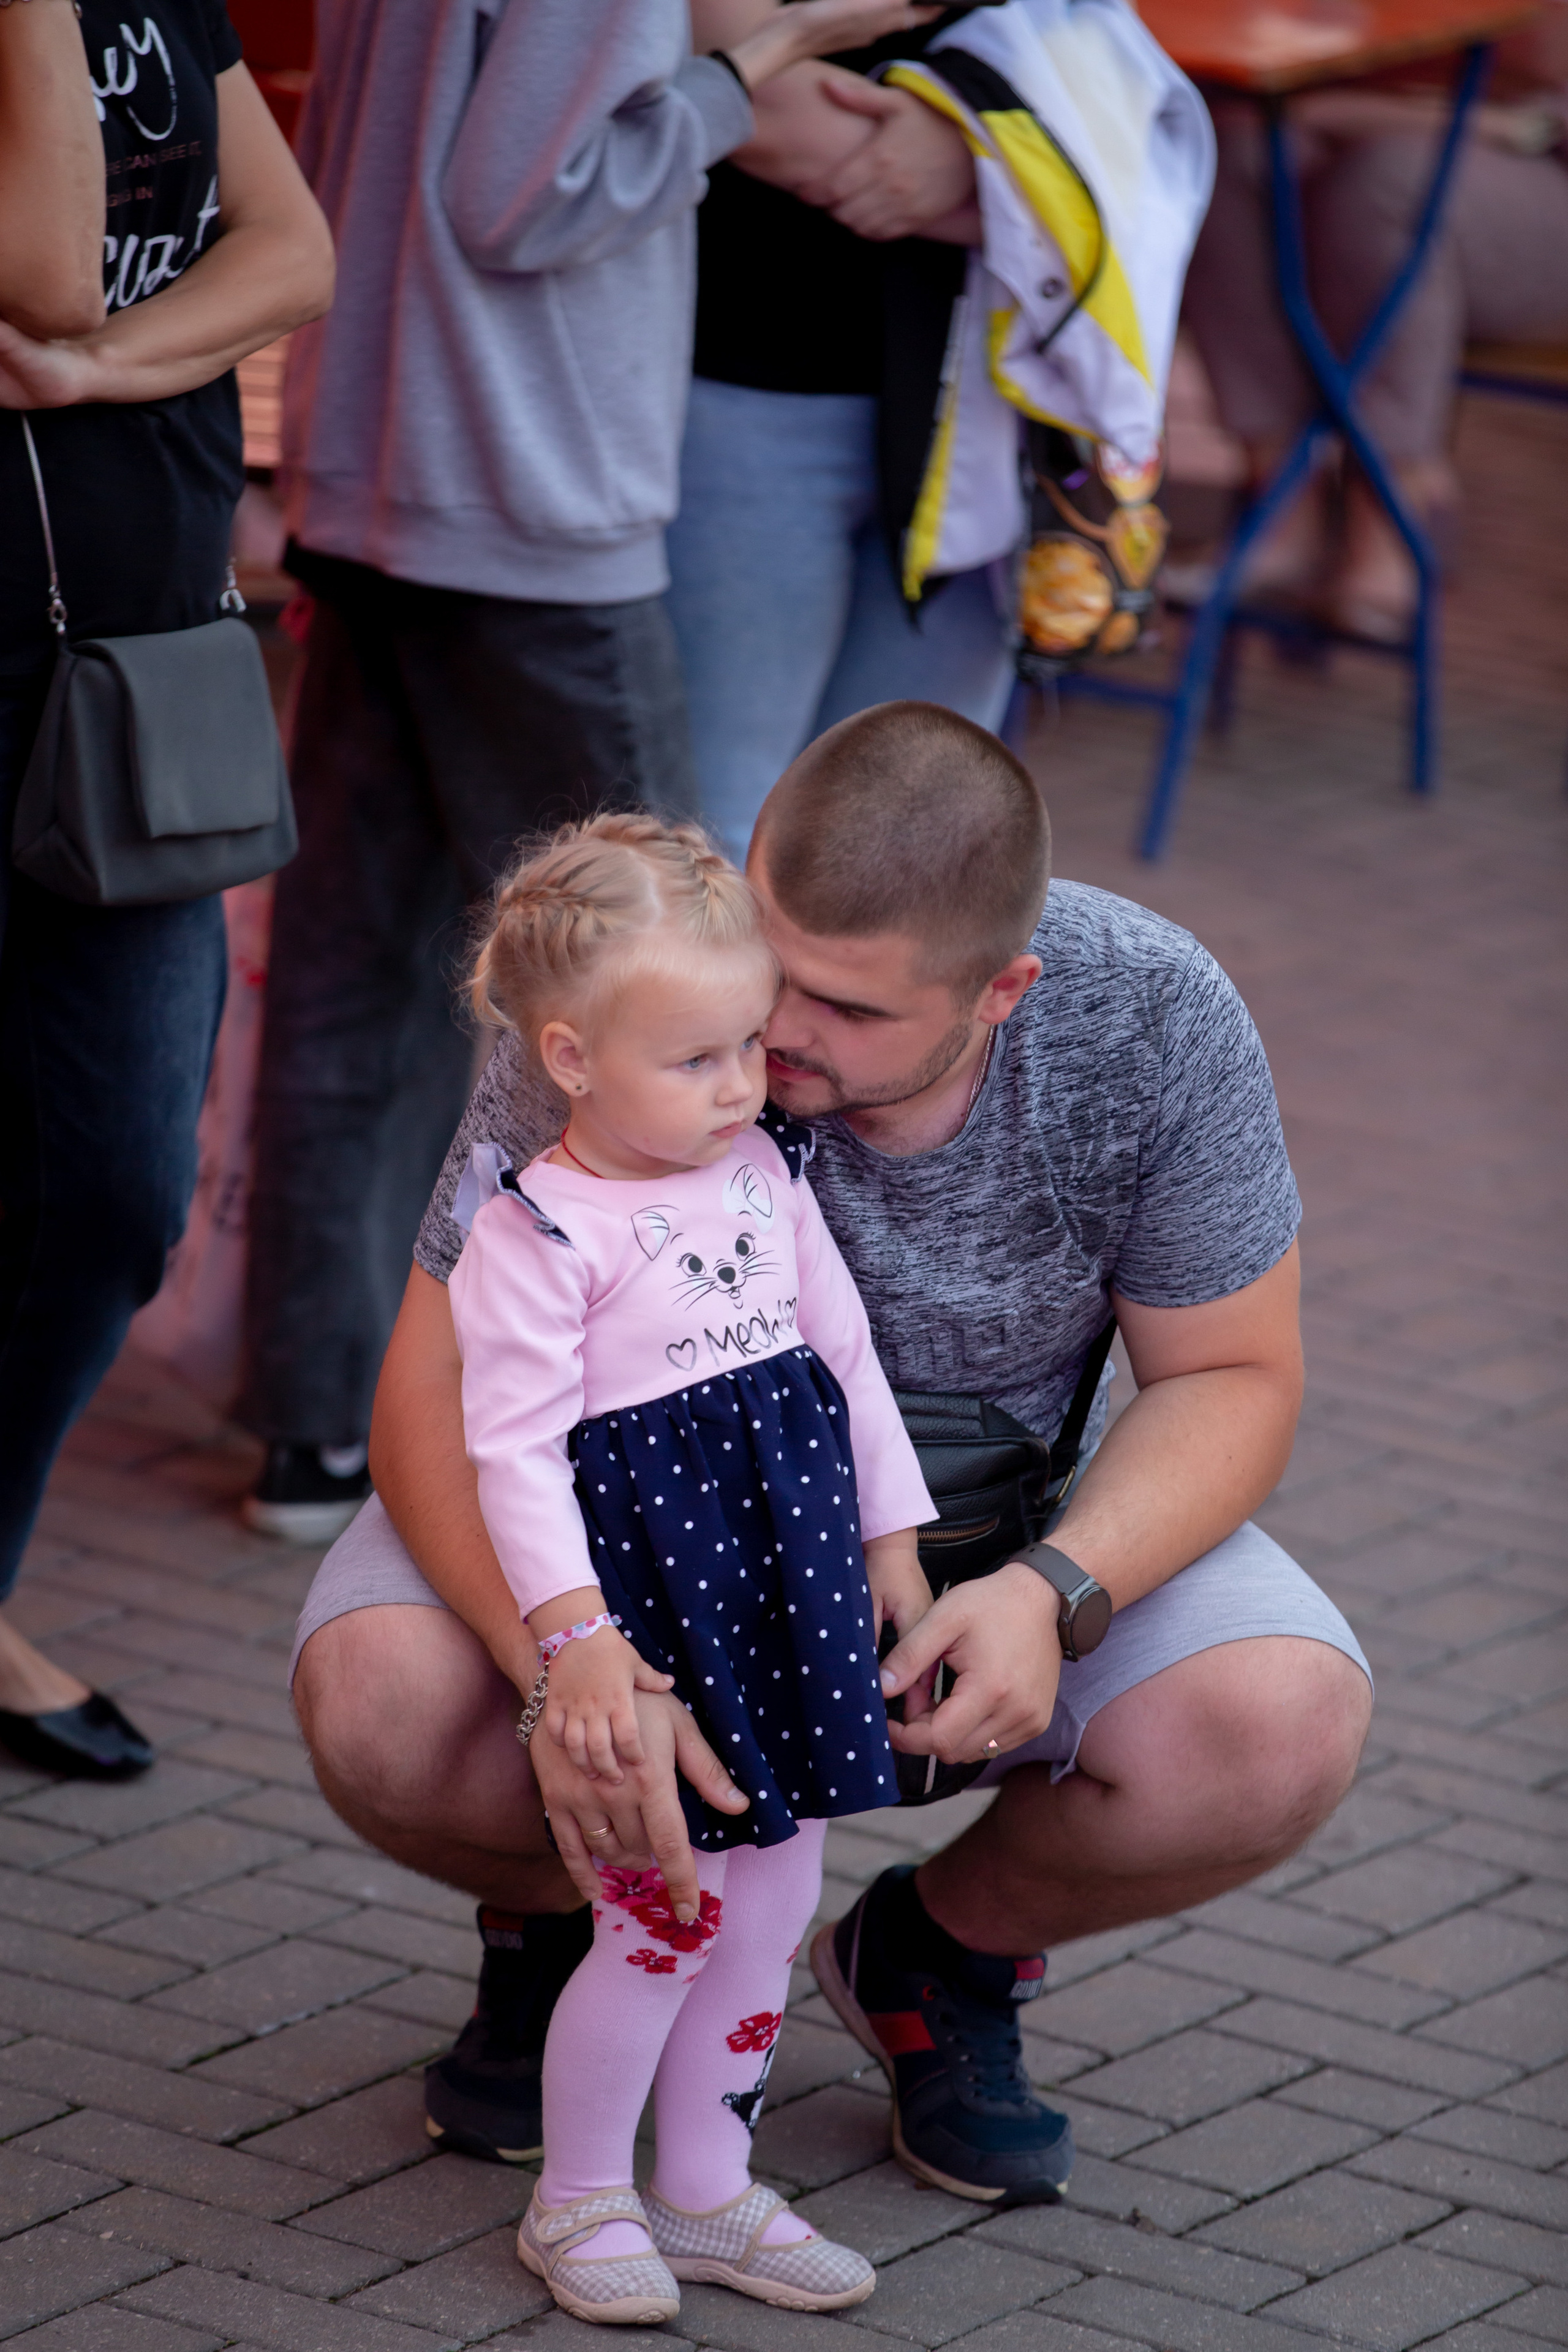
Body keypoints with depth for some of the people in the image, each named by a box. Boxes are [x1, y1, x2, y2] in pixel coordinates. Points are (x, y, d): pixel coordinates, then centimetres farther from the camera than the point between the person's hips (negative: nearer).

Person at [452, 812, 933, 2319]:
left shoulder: (763, 1176, 5)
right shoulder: (538, 1233, -15)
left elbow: (846, 1358, 15)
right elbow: (514, 1444, -17)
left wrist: (889, 1536, 16)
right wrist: (574, 1634, -23)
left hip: (790, 1570, 7)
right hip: (647, 1583, -7)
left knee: (774, 1896, 11)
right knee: (667, 1911, -5)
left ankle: (704, 2188, 26)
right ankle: (580, 2201, 15)